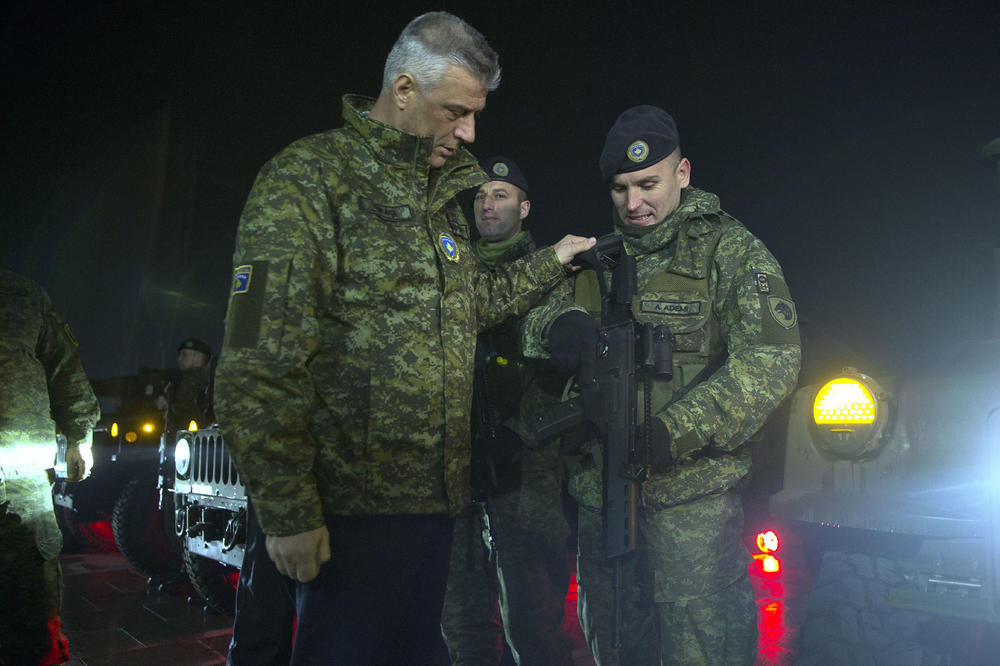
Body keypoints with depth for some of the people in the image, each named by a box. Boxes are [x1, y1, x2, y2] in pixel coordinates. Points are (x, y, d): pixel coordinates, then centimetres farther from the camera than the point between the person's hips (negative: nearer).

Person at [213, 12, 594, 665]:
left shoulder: (441, 199, 14)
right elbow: (260, 363, -16)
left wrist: (549, 263, 21)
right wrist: (289, 512, -18)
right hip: (352, 506, -7)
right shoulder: (306, 181, -10)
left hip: (436, 497, 8)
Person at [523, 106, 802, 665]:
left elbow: (770, 360, -14)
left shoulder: (730, 248, -2)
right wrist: (559, 322, -16)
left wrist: (672, 433, -24)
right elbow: (533, 309, 10)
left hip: (691, 493, -5)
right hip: (601, 489, 5)